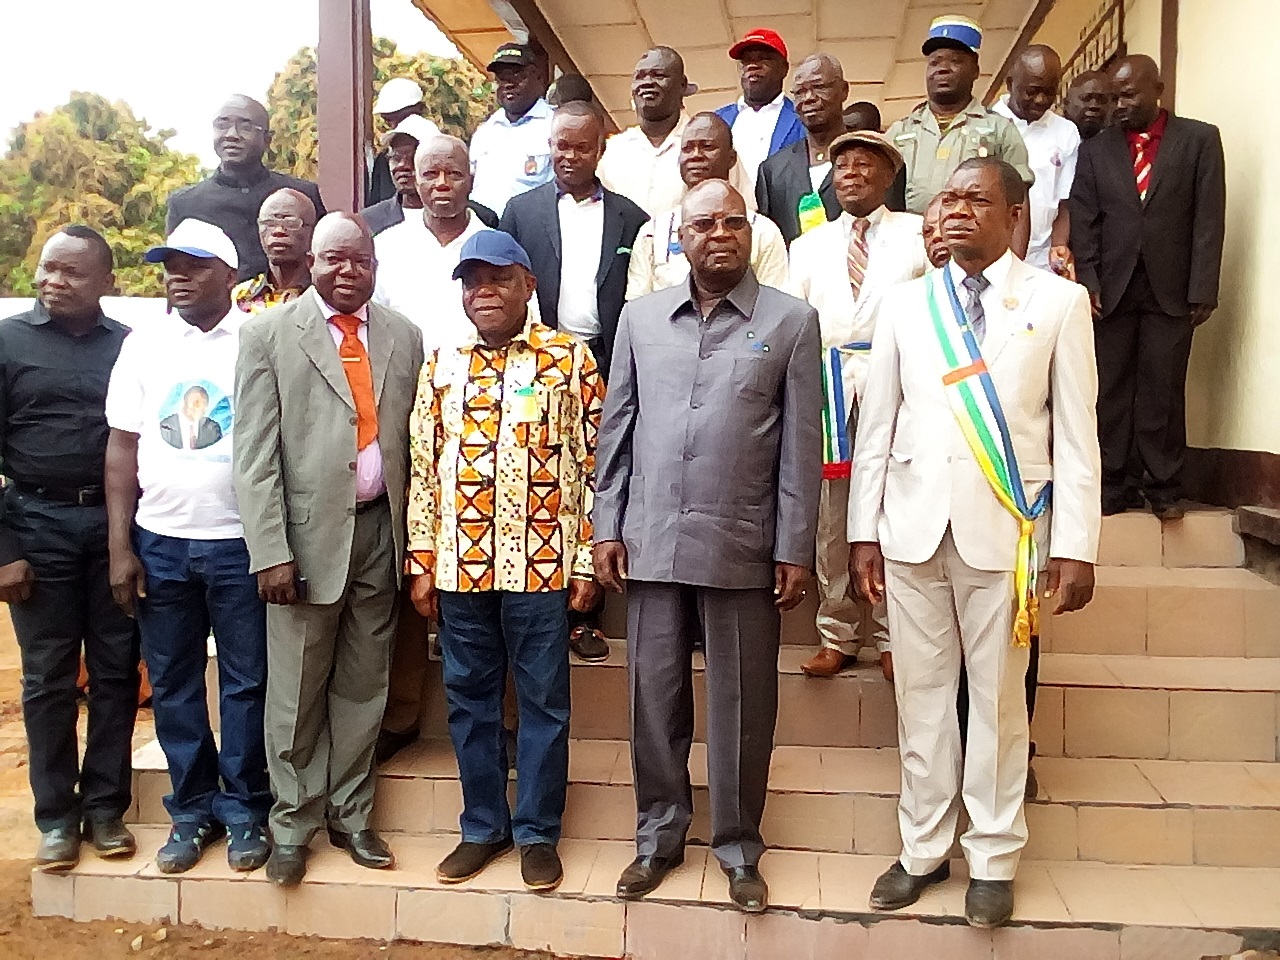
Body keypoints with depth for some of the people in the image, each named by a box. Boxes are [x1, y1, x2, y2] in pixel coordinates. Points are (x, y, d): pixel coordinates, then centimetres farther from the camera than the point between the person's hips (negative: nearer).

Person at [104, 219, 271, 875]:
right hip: (159, 543, 3)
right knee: (173, 684, 11)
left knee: (246, 683, 6)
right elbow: (123, 447, 8)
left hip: (241, 543, -3)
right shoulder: (144, 346, 7)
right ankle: (192, 810, 26)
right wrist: (120, 548, 2)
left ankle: (245, 811, 21)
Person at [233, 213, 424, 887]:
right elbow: (255, 452, -6)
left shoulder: (404, 337, 10)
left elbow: (414, 441, 9)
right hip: (307, 532, -3)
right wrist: (271, 550, -13)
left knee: (364, 685, 12)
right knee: (296, 690, 6)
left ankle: (350, 813, 28)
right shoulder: (269, 334, 0)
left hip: (381, 528, 3)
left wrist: (413, 535, 5)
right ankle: (293, 822, 24)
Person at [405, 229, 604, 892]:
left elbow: (594, 463, -2)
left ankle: (538, 832, 22)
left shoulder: (570, 358, -1)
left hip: (541, 563, -3)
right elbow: (422, 467, 8)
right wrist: (421, 562, 4)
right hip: (460, 564, 3)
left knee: (544, 701, 7)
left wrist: (588, 562, -6)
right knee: (470, 699, 12)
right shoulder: (442, 364, 9)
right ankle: (483, 826, 28)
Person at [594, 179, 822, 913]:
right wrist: (607, 528, 4)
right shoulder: (641, 317, 9)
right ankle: (659, 837, 28)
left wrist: (795, 549, -5)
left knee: (741, 708, 7)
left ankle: (739, 848, 25)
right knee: (655, 698, 11)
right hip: (652, 540, 3)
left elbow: (802, 445, -1)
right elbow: (617, 428, 10)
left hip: (743, 546, -2)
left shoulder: (792, 321, 1)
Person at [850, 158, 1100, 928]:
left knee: (998, 698, 7)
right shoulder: (904, 304, 9)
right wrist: (864, 532, 3)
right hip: (913, 526, 2)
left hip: (1003, 529, -2)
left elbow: (1078, 434, -1)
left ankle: (994, 859, 23)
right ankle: (924, 849, 25)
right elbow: (877, 425, 8)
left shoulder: (1059, 301, 2)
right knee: (922, 696, 10)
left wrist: (1077, 546, -6)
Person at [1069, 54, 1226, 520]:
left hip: (1170, 289, -1)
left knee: (1163, 391, 0)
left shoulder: (1200, 139, 7)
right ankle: (1117, 484, 6)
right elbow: (1084, 223, 6)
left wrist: (1202, 290, -6)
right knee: (1112, 391, 0)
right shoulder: (1096, 149, 12)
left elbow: (1209, 219, 1)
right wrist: (1088, 284, -6)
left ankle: (1164, 486, 8)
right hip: (1113, 289, 2)